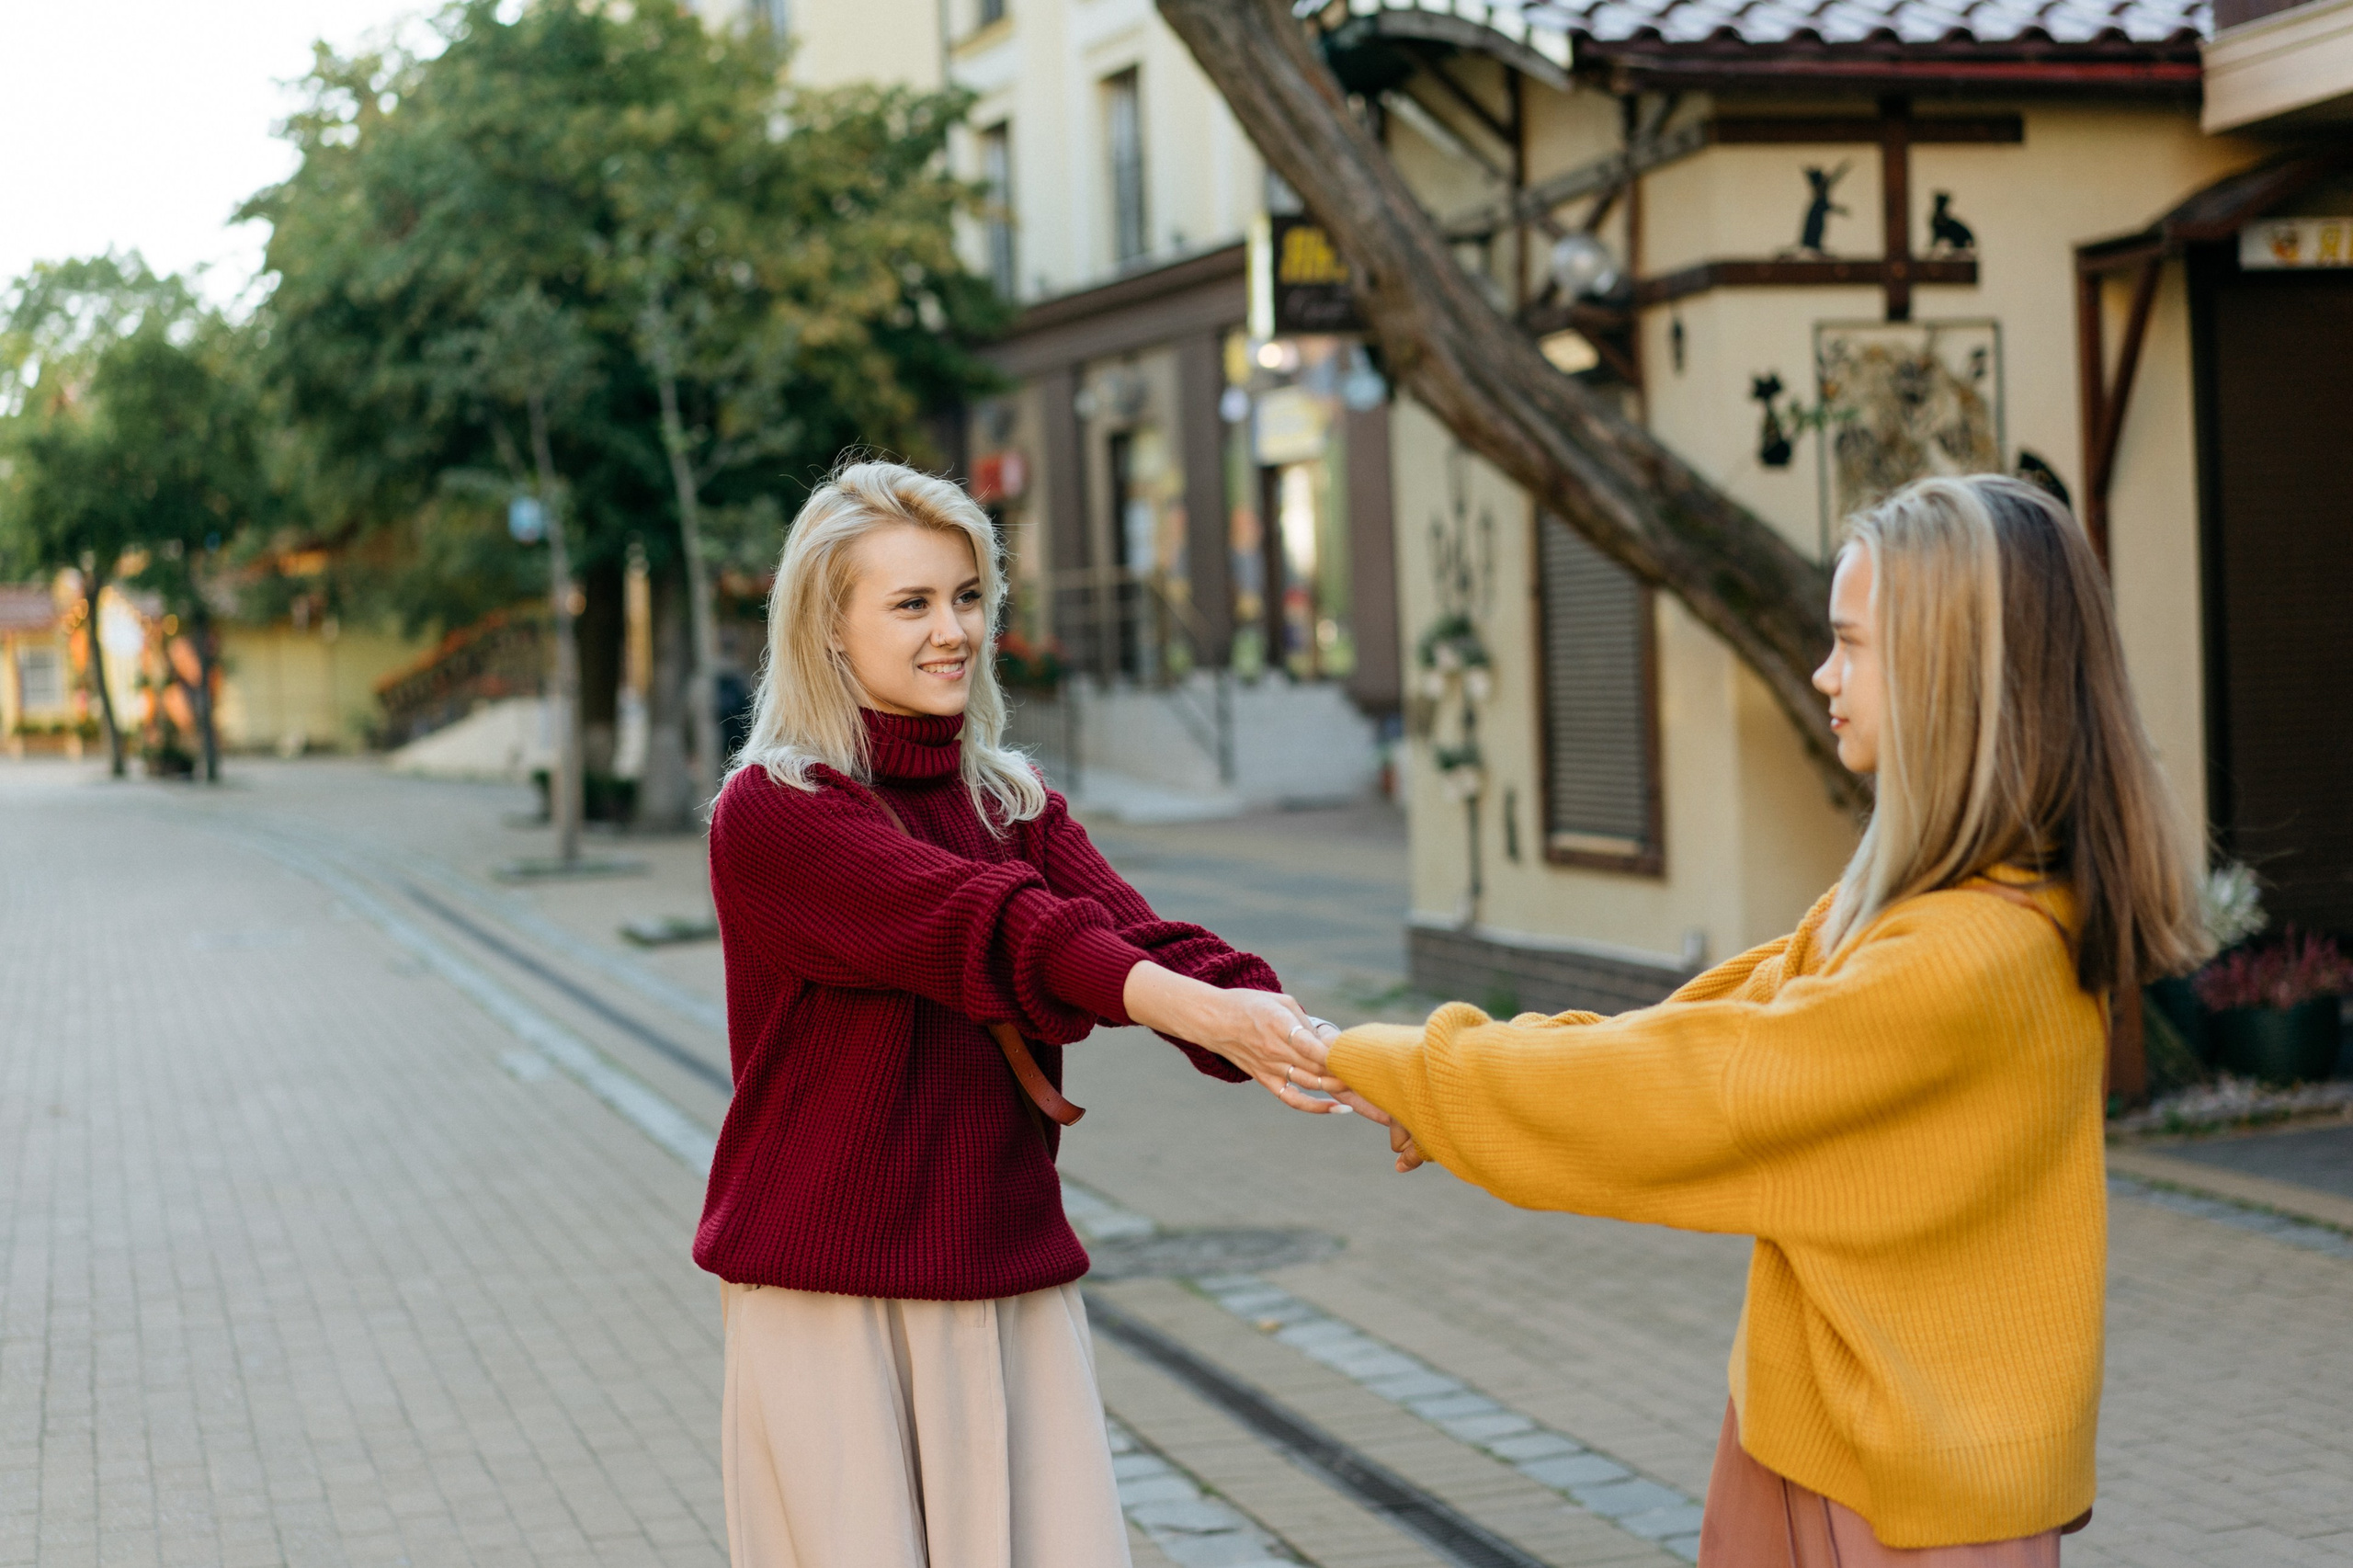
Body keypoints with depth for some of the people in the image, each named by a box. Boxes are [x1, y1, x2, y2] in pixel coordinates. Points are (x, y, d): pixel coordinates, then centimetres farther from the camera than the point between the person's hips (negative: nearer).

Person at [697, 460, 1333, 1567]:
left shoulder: (1016, 807, 10)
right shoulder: (769, 813, -10)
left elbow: (1145, 941, -8)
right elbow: (992, 926, -25)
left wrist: (1283, 1038, -29)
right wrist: (1205, 1013, -38)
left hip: (1015, 1288, 5)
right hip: (831, 1300, -5)